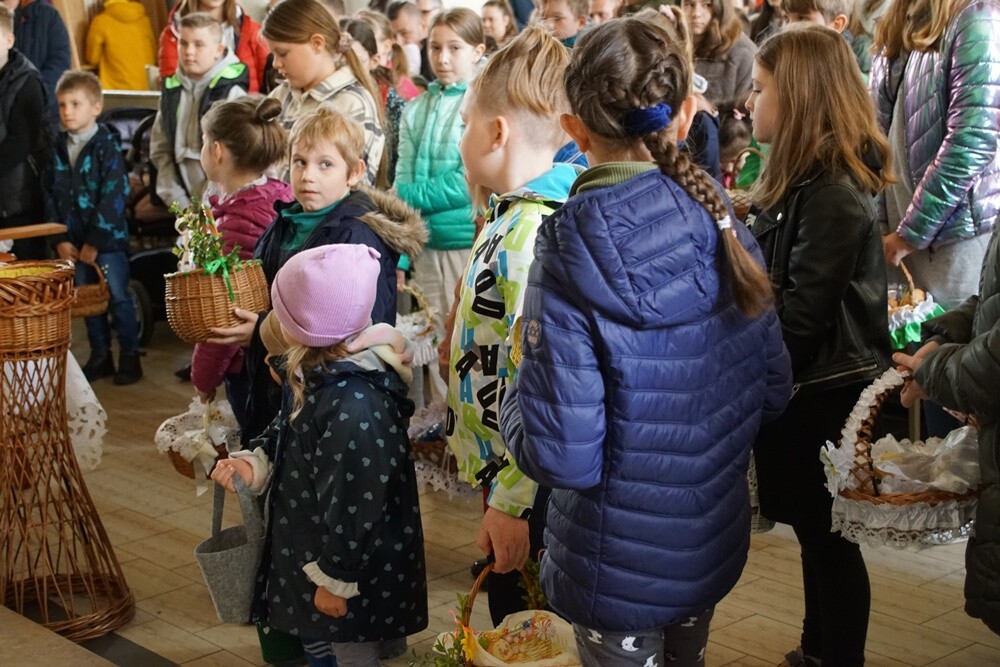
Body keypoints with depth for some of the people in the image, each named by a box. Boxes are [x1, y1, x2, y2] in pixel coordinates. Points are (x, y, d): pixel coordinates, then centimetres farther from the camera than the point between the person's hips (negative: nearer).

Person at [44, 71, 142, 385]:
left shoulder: (107, 146, -10)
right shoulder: (57, 149, 6)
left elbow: (114, 197, -15)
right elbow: (50, 195, 7)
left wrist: (95, 241, -16)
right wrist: (60, 239, -1)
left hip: (108, 239, -5)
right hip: (73, 242, 6)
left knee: (118, 297, -2)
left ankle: (130, 356, 8)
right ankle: (100, 356, 22)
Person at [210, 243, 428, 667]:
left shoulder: (354, 406, -32)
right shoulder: (314, 374, 0)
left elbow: (354, 504, -28)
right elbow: (288, 435, 16)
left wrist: (336, 578, -21)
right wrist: (254, 463, -3)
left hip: (355, 565, -10)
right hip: (309, 547, 10)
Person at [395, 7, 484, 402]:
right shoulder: (416, 111, 9)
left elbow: (471, 182, -13)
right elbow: (402, 187, 7)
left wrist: (409, 195, -11)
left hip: (472, 241, -5)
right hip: (427, 245, 5)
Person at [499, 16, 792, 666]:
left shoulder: (569, 256, -24)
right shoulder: (723, 227, -9)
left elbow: (561, 456, -24)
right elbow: (773, 390, 0)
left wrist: (515, 400, -5)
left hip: (620, 565, -4)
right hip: (716, 541, 5)